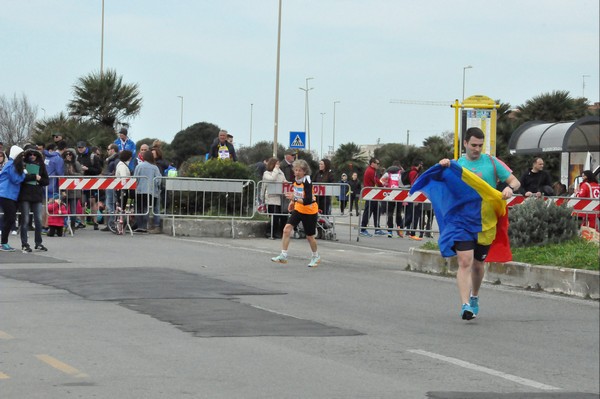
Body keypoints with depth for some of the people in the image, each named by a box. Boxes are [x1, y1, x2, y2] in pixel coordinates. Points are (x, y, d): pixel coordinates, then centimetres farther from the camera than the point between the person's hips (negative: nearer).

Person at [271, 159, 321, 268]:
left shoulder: (307, 182, -24)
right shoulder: (295, 180, -3)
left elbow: (308, 201, -32)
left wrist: (294, 199, -44)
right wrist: (293, 202, 6)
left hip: (310, 212, -6)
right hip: (298, 210, 6)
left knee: (309, 237, 7)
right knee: (287, 229, -12)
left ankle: (316, 257, 32)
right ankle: (283, 255, -9)